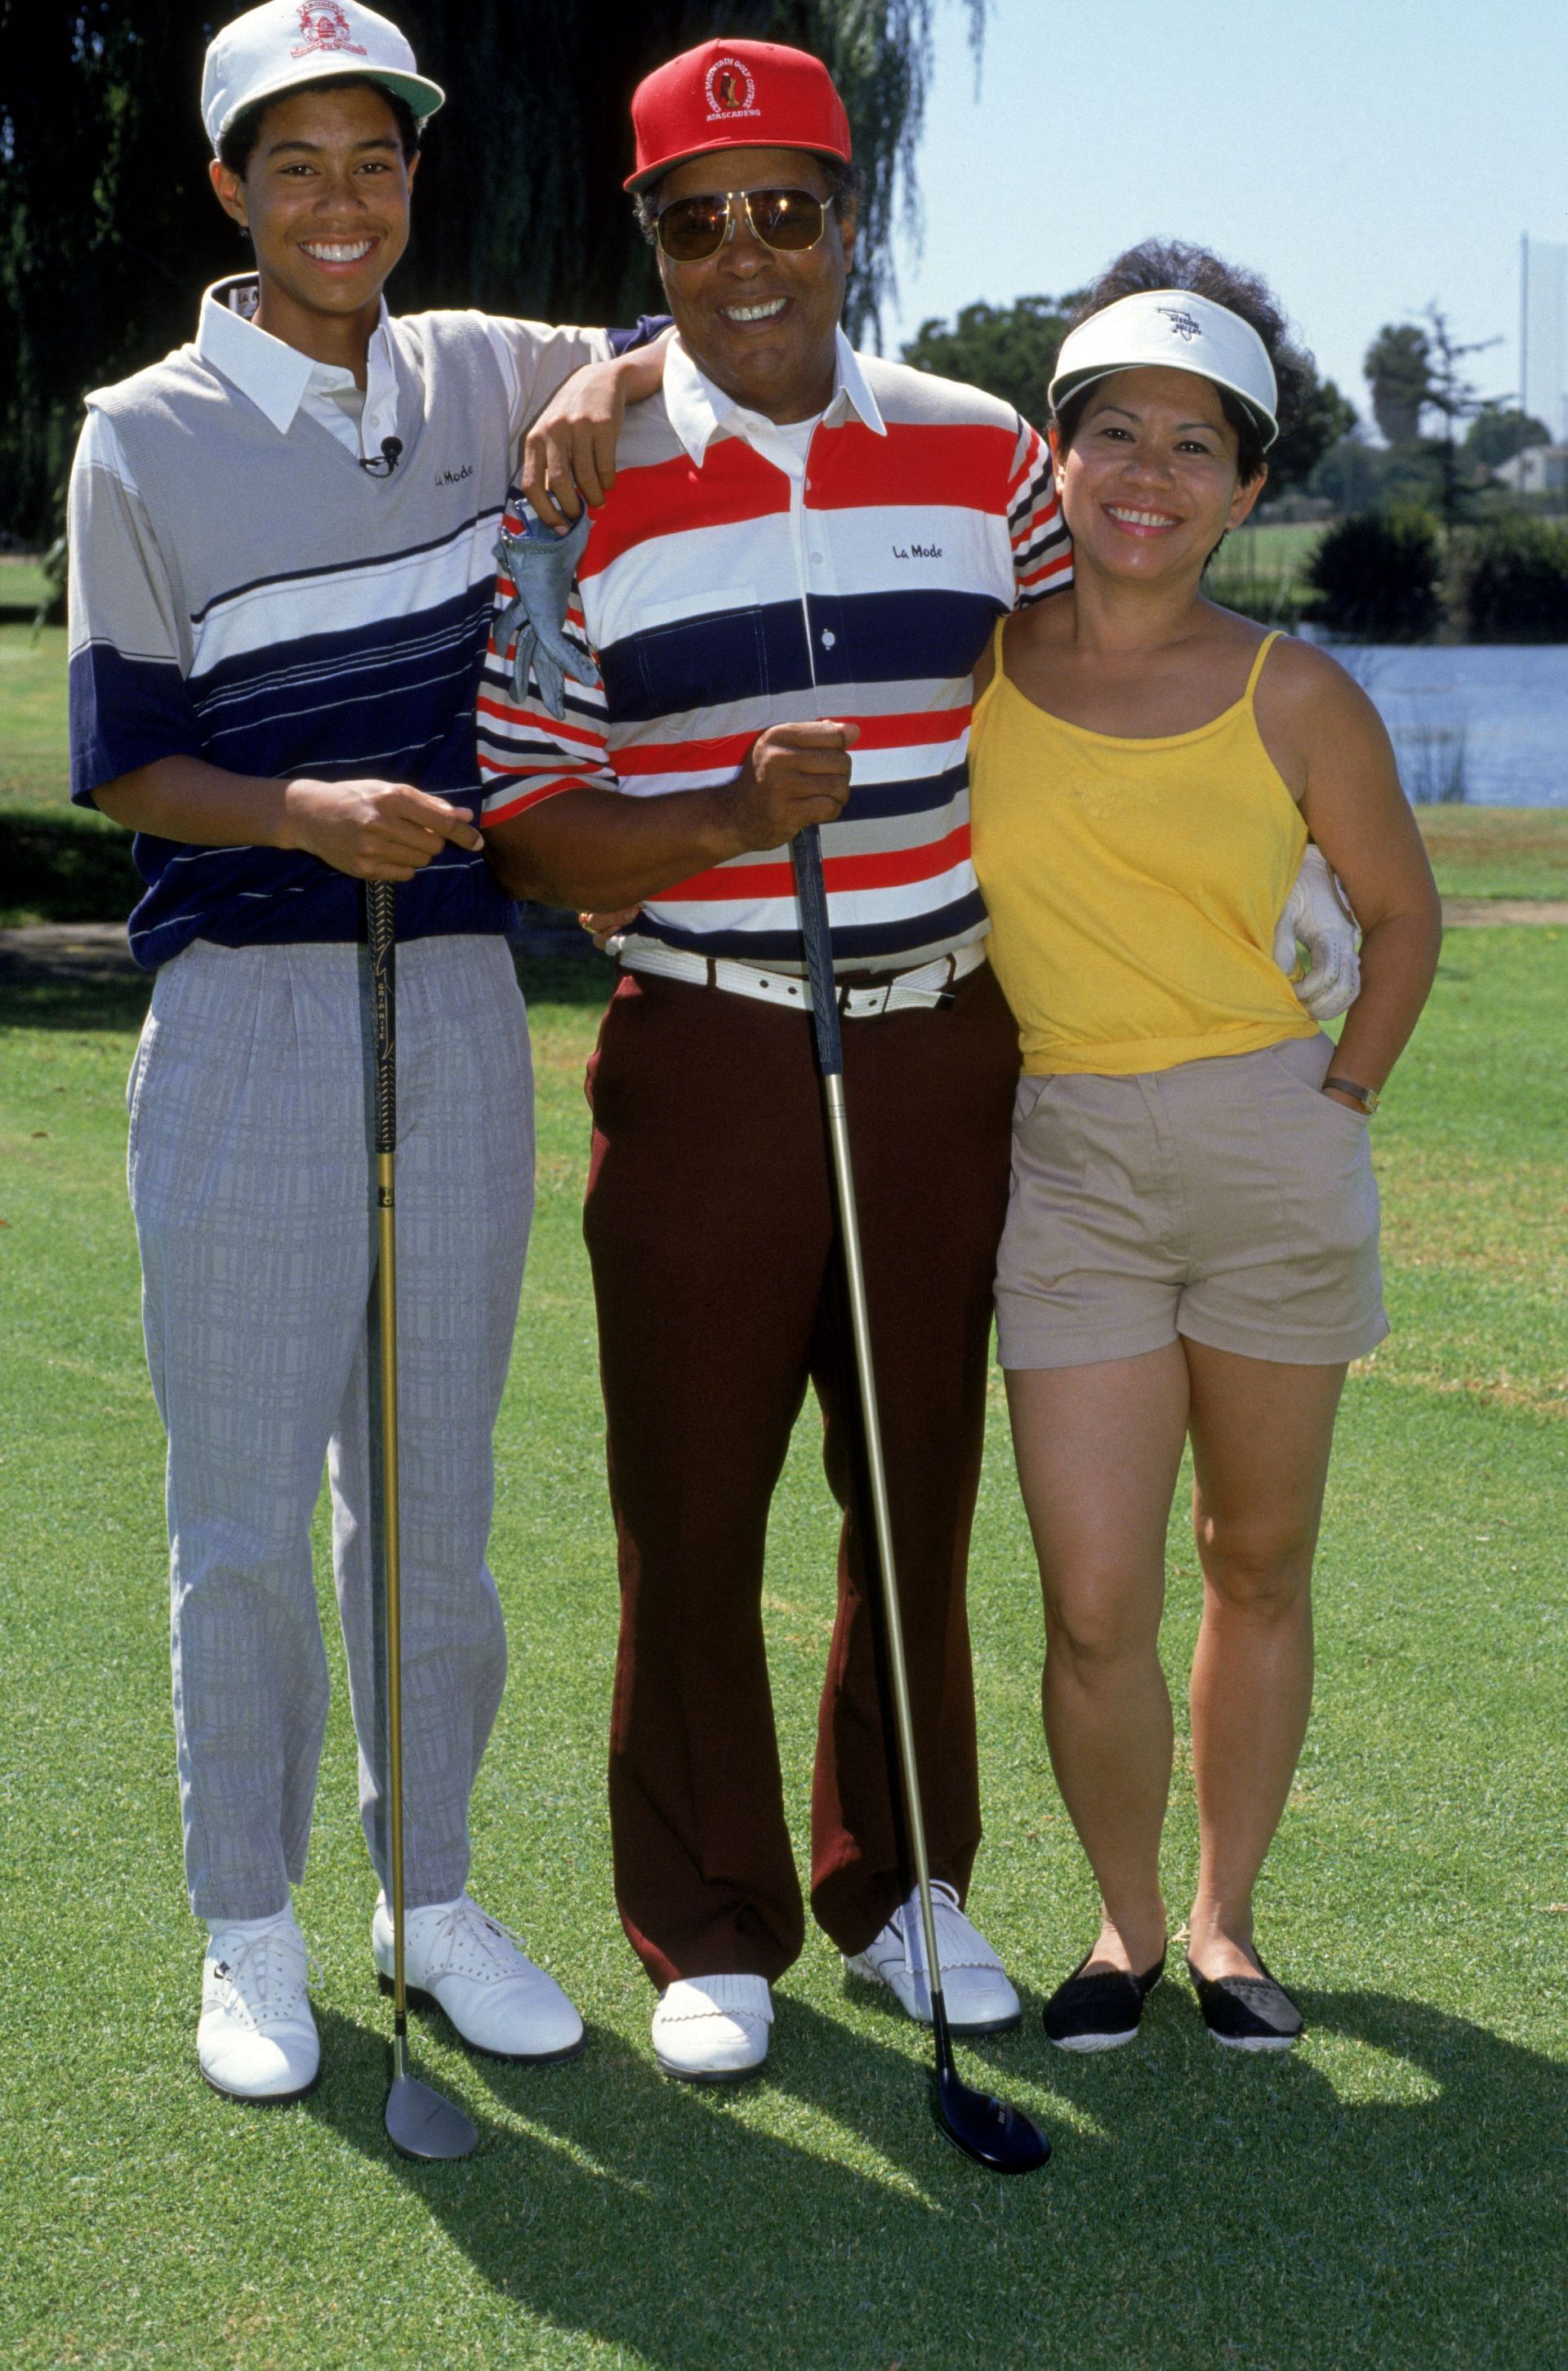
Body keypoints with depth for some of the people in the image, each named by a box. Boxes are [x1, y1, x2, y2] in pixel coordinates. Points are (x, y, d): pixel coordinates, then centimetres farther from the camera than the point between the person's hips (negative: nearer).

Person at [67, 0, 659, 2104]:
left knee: (439, 1490, 11)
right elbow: (124, 765, -2)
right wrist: (307, 811, -22)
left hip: (459, 1003, 4)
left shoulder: (483, 380, 8)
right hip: (241, 1014, -3)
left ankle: (435, 1897, 24)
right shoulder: (145, 440, -2)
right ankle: (251, 1932, 16)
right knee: (243, 1505, 1)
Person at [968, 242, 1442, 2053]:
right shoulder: (972, 651, -1)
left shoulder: (1292, 699, -2)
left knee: (1259, 1565, 11)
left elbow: (1400, 913, 12)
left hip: (1274, 1149, 1)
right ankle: (1125, 1919, 19)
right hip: (1067, 1159, 0)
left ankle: (1226, 1920, 28)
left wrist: (1342, 1103, 3)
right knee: (1096, 1606, -5)